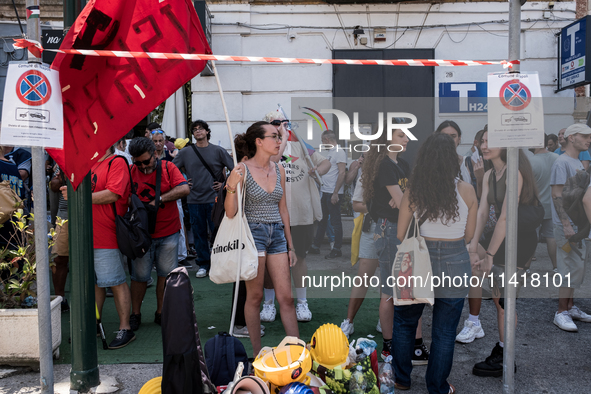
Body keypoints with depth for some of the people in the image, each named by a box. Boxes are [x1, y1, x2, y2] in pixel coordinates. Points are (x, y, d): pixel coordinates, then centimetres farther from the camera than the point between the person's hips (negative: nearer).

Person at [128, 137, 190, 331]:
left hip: (168, 231, 0)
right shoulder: (131, 172, 2)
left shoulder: (168, 167, 0)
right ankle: (135, 314, 21)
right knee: (139, 275, 4)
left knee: (166, 273, 5)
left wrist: (158, 200, -15)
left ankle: (160, 313, 20)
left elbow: (184, 189, -12)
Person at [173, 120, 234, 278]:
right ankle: (203, 264, 18)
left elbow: (234, 169, 3)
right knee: (199, 233, 7)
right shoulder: (185, 152, 6)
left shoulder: (218, 151, 2)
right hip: (194, 200, 2)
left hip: (214, 199, -2)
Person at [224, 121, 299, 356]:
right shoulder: (242, 170, -8)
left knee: (286, 297, 4)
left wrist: (290, 245, 15)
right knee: (255, 296, 4)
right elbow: (230, 213, -10)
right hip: (253, 233, -5)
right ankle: (257, 353, 17)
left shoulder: (279, 170, 9)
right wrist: (232, 186, -28)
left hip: (277, 234, 5)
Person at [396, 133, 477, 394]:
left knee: (404, 322, 20)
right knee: (444, 332, 13)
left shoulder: (413, 191, -9)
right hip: (455, 265, 0)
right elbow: (469, 235, 2)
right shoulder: (467, 191, -7)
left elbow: (401, 234, -3)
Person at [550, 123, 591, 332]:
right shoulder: (562, 163, -14)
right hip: (567, 225, -9)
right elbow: (557, 195, -19)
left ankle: (570, 307, 24)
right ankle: (561, 313, 2)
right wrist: (566, 225, -23)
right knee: (571, 269, -6)